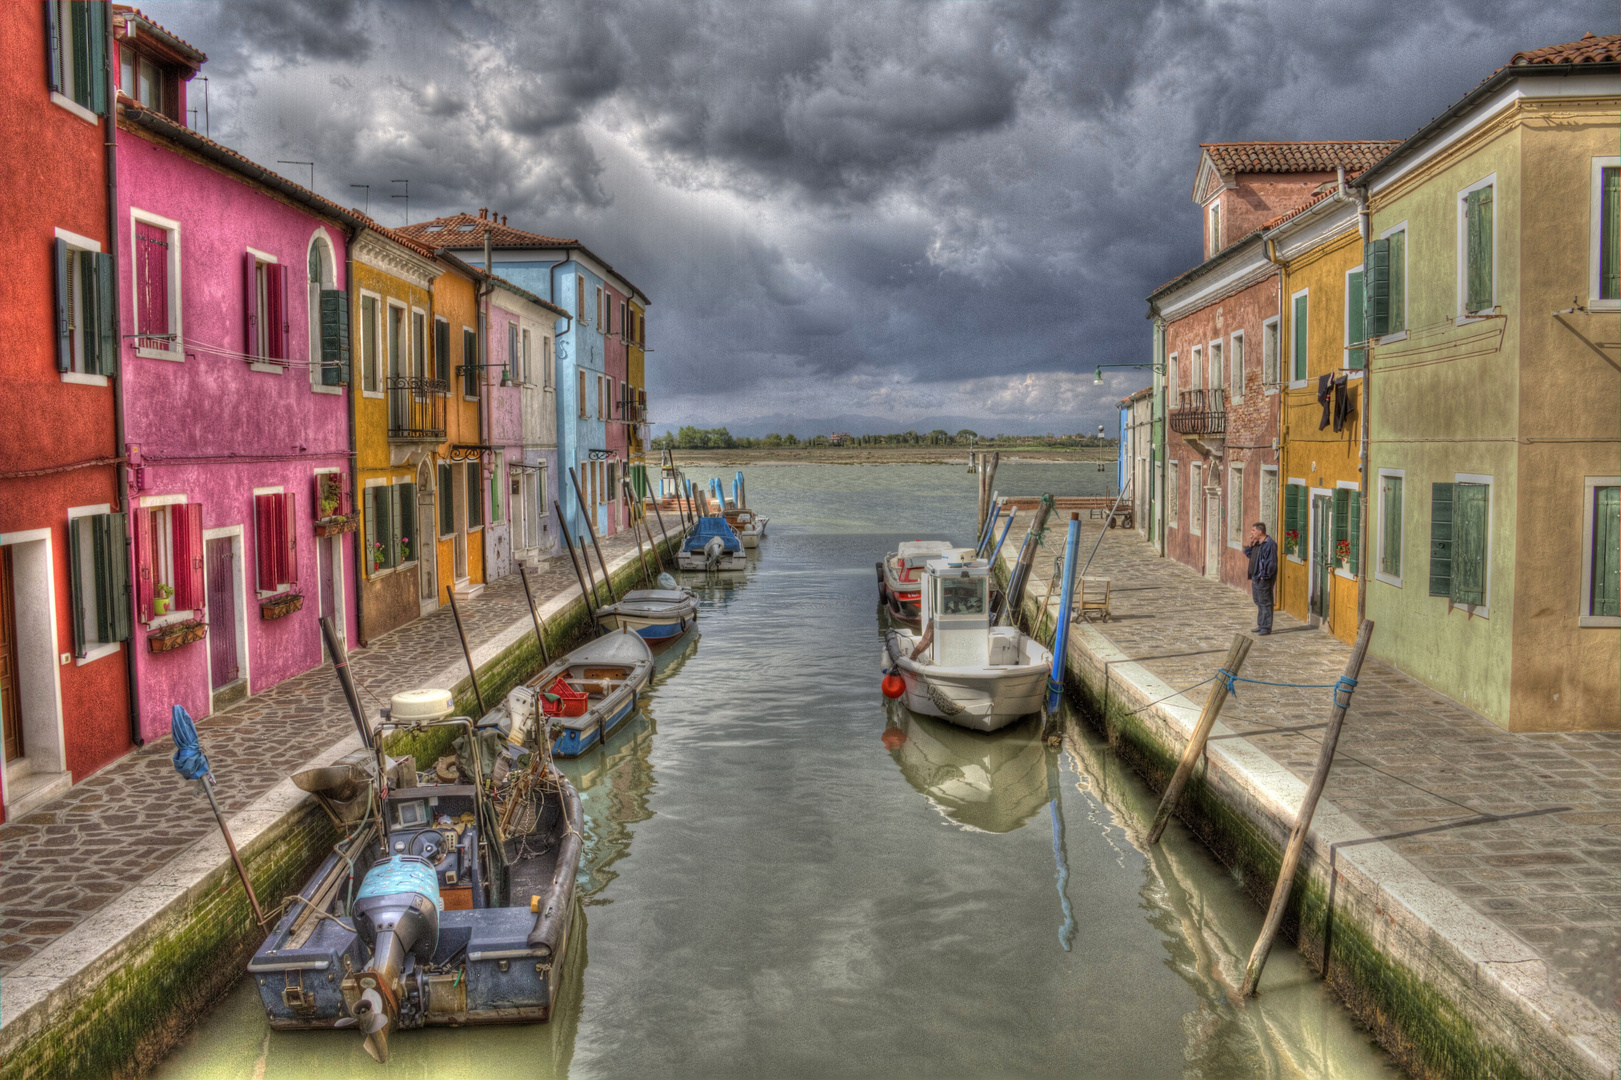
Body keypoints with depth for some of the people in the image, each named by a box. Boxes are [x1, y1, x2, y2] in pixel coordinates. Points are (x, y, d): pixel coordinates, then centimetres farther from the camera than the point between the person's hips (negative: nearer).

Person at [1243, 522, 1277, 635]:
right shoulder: (1257, 543, 13)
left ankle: (1266, 627, 1)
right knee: (1258, 601, 16)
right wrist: (1250, 545, 7)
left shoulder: (1270, 544, -17)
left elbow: (1271, 562, -20)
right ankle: (1261, 625, 26)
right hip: (1255, 577, 10)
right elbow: (1249, 555, 22)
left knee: (1265, 602, -4)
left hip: (1264, 579, -10)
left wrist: (1264, 575, -20)